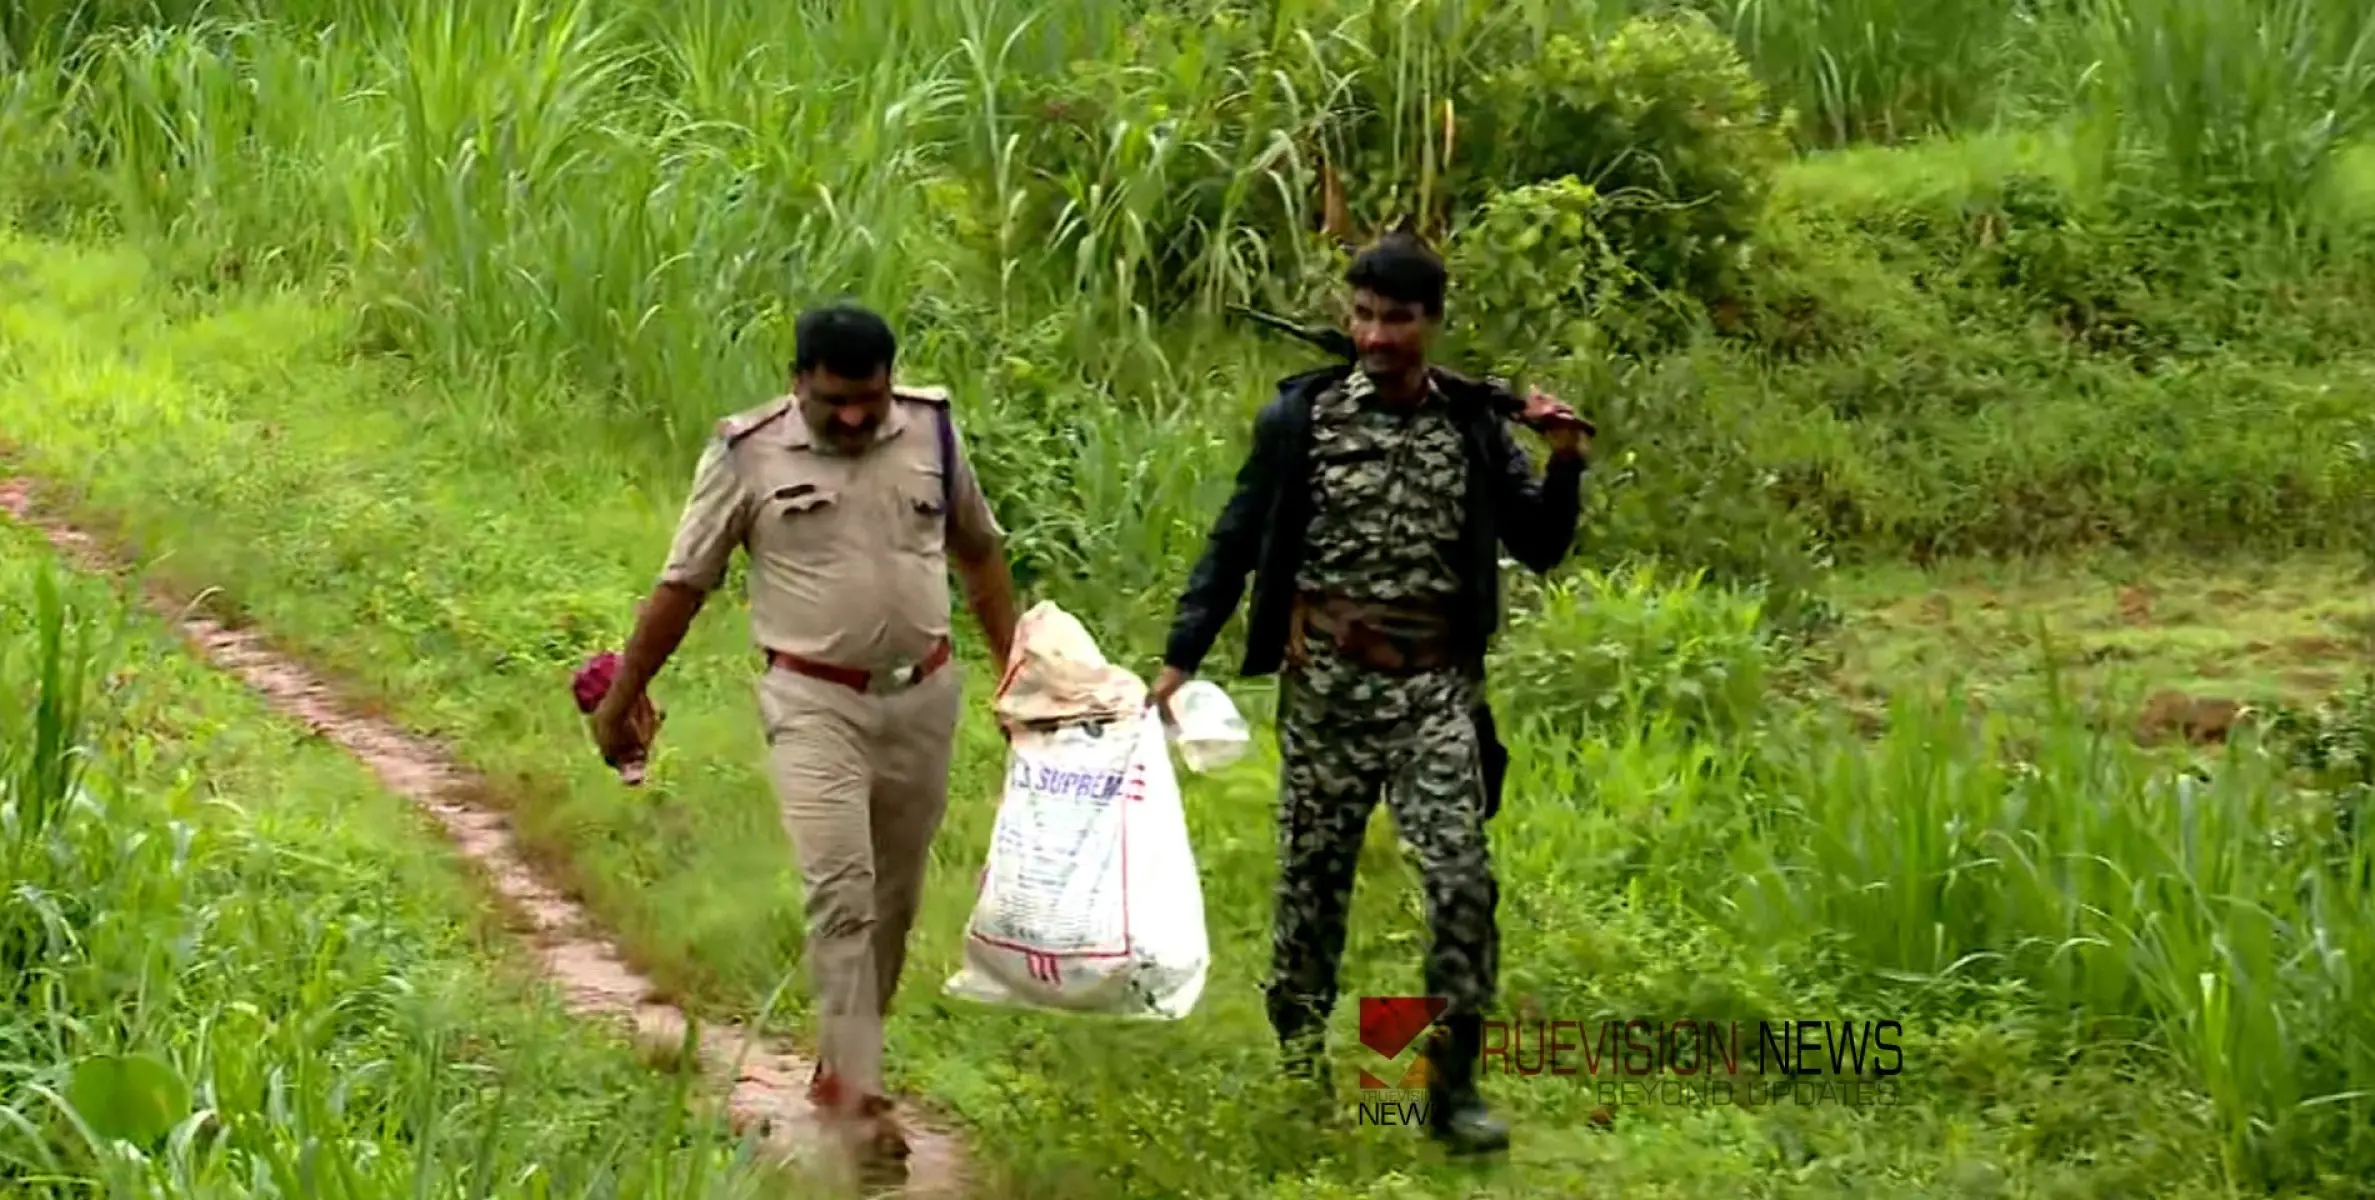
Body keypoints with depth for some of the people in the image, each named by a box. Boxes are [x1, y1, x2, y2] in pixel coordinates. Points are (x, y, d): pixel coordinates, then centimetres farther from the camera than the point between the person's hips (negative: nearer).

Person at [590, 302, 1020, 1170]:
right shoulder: (749, 455, -8)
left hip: (921, 698, 4)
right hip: (815, 704, -4)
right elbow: (682, 585, -1)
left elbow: (979, 551, 16)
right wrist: (620, 700, 3)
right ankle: (857, 1093, -14)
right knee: (840, 888, -15)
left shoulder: (932, 430, 2)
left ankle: (841, 1064, 26)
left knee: (894, 896, 11)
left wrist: (1015, 667, 14)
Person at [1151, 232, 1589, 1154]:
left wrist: (1564, 465, -11)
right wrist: (1180, 657, -2)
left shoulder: (1475, 424, 3)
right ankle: (1297, 1071, 22)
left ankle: (1452, 1086, -1)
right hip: (1325, 685, 0)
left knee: (1463, 883, -9)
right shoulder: (1301, 417, -1)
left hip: (1433, 688, 0)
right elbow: (1235, 543, 4)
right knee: (1312, 880, 7)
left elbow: (1539, 550, 7)